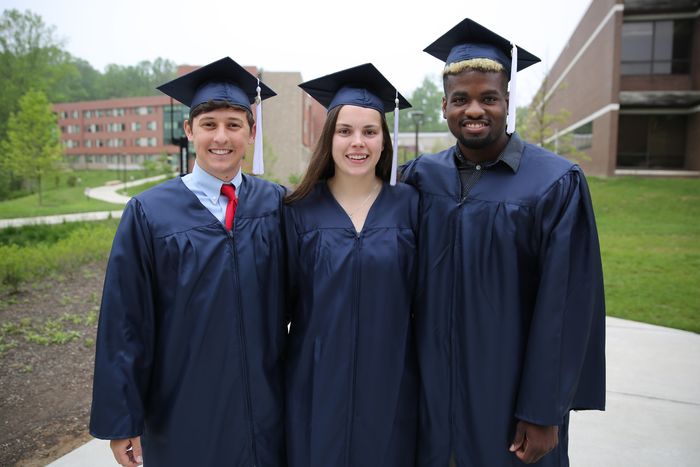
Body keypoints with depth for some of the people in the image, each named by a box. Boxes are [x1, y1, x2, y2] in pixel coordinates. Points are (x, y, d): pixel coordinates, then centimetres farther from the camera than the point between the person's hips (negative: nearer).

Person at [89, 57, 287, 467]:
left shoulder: (277, 204, -3)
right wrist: (122, 420, -4)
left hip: (265, 406, 2)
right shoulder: (149, 213, -8)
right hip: (182, 411, -1)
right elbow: (125, 321, -6)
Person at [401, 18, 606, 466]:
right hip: (431, 388, 3)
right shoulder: (421, 177, -1)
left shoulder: (556, 183, -12)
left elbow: (565, 307, -13)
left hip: (511, 394, -3)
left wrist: (544, 412, -11)